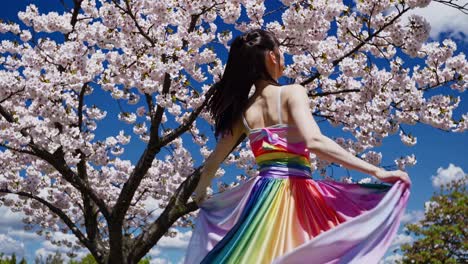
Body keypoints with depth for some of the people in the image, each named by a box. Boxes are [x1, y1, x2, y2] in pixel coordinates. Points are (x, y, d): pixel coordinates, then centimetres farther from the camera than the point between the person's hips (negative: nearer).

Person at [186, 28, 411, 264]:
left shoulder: (243, 109, 11)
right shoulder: (292, 92, -6)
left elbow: (213, 162, 16)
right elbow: (314, 141, -22)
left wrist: (200, 194, 36)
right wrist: (377, 171, -23)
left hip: (261, 195, 6)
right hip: (295, 194, -6)